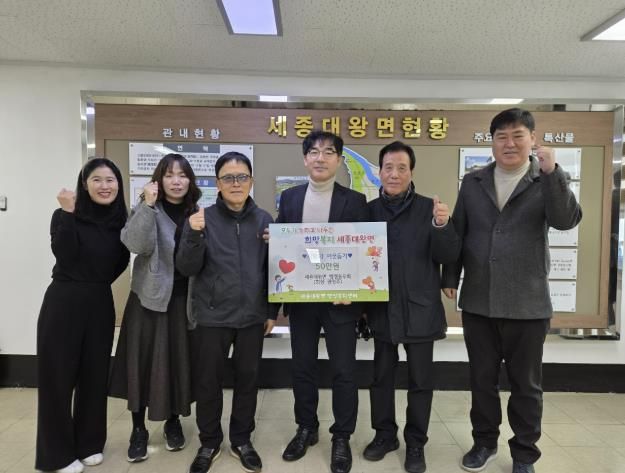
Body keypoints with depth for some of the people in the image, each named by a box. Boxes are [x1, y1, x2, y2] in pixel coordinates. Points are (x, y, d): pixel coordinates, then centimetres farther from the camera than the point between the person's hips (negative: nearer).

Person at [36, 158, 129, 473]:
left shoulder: (121, 220, 4)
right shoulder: (64, 216, -7)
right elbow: (64, 256, -22)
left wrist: (98, 284, 0)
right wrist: (68, 215, -24)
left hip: (100, 305, 4)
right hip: (63, 304, -3)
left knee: (95, 374, 12)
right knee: (58, 376, 5)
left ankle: (89, 443, 30)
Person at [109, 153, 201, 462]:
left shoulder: (197, 212, 6)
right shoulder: (146, 209, -2)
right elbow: (136, 245, -21)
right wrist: (148, 205, -26)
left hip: (184, 298, 2)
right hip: (150, 296, -2)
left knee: (179, 359, 9)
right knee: (143, 360, 3)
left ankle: (173, 422, 29)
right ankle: (138, 429, 21)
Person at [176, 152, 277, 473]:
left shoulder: (264, 220, 1)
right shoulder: (202, 218, -4)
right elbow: (186, 269, -8)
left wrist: (272, 311, 6)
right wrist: (194, 235, -24)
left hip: (252, 316, 2)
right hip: (211, 316, -1)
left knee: (247, 378, 13)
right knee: (207, 381, 10)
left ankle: (241, 440, 35)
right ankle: (209, 443, 33)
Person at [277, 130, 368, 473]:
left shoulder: (354, 200, -3)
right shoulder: (289, 198, 6)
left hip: (339, 299, -2)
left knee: (343, 371, 6)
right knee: (302, 367, 14)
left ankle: (342, 437, 26)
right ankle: (306, 428, 34)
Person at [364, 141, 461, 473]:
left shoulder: (429, 208, -5)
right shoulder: (369, 210, 2)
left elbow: (449, 257, -9)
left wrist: (442, 225, -26)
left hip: (420, 310, -2)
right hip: (382, 309, 2)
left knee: (420, 380, 11)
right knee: (381, 376, 15)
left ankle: (415, 443, 29)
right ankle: (384, 434, 34)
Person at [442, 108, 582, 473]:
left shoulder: (548, 180, 0)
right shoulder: (473, 182, 7)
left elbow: (567, 220, -17)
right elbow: (458, 233, 9)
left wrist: (551, 172, -25)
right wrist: (450, 277, 7)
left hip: (527, 304, -2)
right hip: (478, 302, 2)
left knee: (526, 384, 12)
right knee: (482, 379, 14)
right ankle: (485, 442, 34)